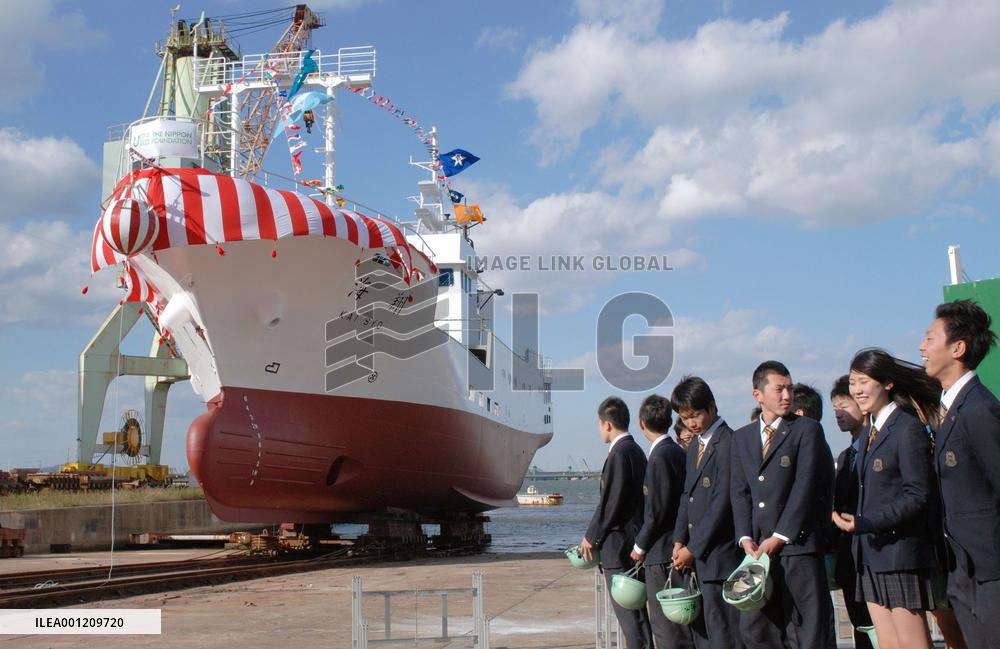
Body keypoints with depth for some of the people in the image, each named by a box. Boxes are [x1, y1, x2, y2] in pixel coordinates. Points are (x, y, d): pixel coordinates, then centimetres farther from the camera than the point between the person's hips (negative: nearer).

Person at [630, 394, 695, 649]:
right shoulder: (679, 452, 11)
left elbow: (657, 510, -18)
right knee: (682, 626, 14)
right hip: (677, 550, 9)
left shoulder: (660, 457, -16)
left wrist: (640, 545, -6)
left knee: (666, 628, -5)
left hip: (661, 554, -9)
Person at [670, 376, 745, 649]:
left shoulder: (728, 443, -13)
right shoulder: (695, 446, 18)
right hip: (696, 555, 9)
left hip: (719, 555, -9)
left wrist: (694, 548, -14)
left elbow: (722, 502, -17)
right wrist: (679, 540, 5)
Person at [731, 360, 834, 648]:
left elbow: (805, 486, -7)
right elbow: (739, 491, 9)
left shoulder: (807, 429, 1)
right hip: (758, 549, 5)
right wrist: (746, 537, -5)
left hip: (797, 545, -4)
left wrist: (779, 537, -11)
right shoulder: (742, 437, 16)